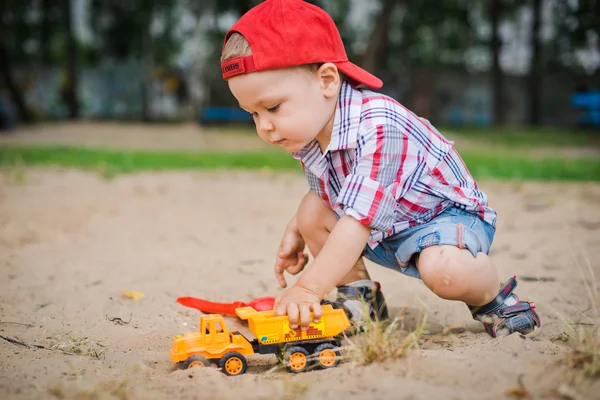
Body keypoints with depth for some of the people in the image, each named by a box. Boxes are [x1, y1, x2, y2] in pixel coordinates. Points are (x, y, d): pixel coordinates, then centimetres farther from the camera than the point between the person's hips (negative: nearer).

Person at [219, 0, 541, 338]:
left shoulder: (379, 128, -37)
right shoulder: (309, 132, -9)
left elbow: (359, 218, -40)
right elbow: (325, 193, 12)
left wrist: (309, 288, -40)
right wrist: (294, 232, -1)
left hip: (449, 214, -8)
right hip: (383, 229, 8)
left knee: (442, 270, -36)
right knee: (311, 211, -6)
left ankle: (493, 297, -3)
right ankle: (362, 298, 7)